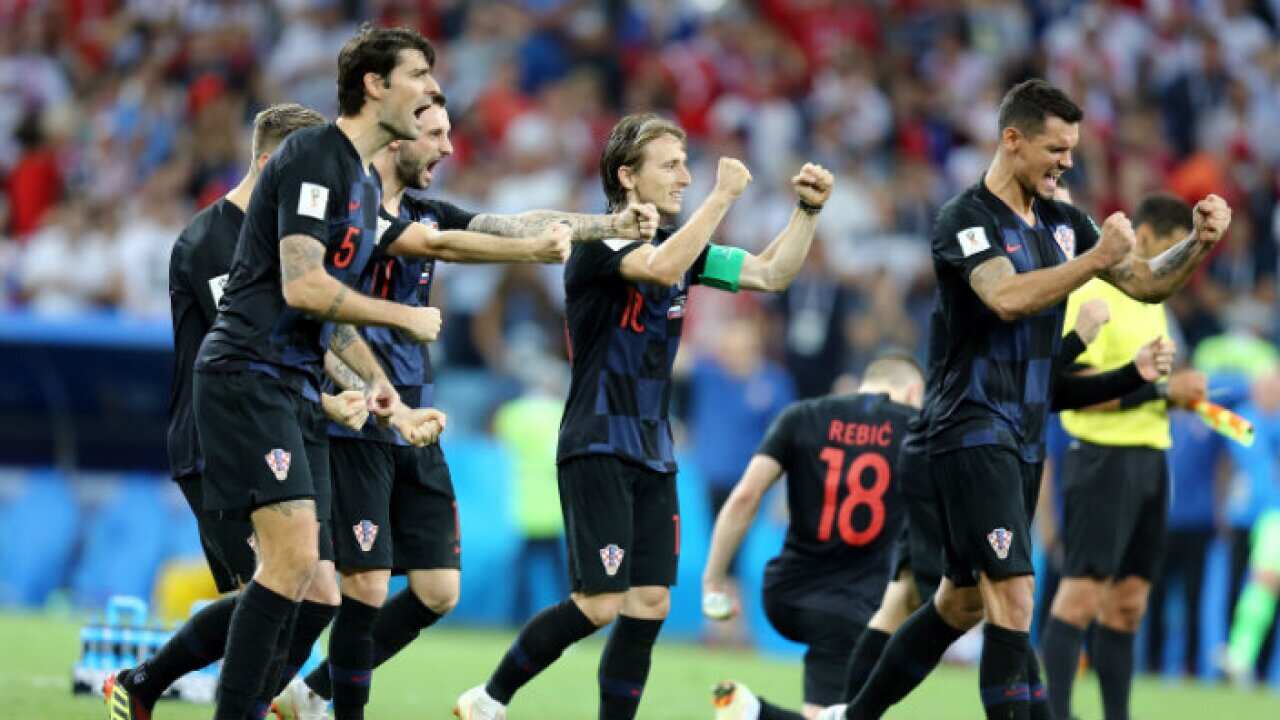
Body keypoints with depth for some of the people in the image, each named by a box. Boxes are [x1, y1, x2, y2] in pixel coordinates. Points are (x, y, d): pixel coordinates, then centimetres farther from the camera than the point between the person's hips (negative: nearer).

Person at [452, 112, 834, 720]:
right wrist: (723, 196, -24)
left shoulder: (680, 244, 13)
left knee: (649, 605, 1)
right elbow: (659, 266, -31)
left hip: (652, 453, 8)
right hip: (597, 448, -8)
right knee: (599, 604, -12)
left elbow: (770, 274, 13)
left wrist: (808, 210, -1)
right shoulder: (599, 241, -10)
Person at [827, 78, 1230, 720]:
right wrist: (1096, 259, -30)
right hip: (972, 432, -9)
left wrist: (1199, 244, -3)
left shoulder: (1061, 222, 10)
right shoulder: (965, 220, -13)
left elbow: (1145, 283, 14)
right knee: (1013, 598, -18)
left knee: (964, 601, 16)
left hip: (1024, 438, 9)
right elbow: (1008, 297, -30)